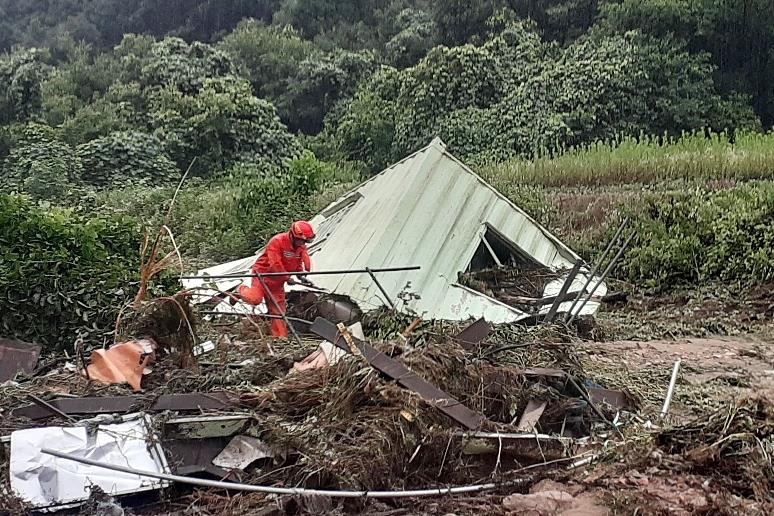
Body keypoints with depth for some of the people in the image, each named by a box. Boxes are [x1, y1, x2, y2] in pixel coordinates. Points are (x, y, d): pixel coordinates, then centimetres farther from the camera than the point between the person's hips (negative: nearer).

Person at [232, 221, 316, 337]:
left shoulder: (301, 247, 0)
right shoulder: (277, 241, -24)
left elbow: (298, 264, 10)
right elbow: (275, 264, -27)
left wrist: (301, 276, -8)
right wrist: (287, 277, -22)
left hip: (277, 281, 6)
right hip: (263, 273, -6)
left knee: (278, 311, 5)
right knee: (255, 299, -26)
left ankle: (280, 337, 10)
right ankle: (242, 291, 6)